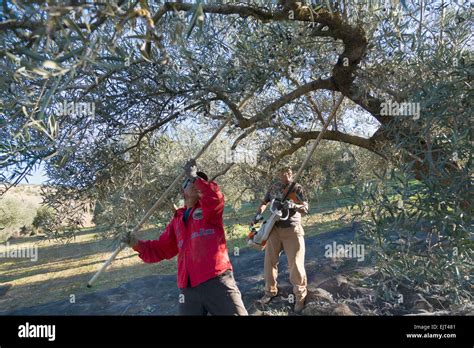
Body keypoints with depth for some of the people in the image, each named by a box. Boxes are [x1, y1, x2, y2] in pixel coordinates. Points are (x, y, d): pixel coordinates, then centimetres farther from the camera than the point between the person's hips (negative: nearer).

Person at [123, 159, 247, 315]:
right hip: (188, 289, 5)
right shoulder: (177, 220, 19)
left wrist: (194, 176, -16)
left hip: (217, 281, -4)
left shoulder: (211, 208, 4)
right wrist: (138, 244, 8)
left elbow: (215, 197, -21)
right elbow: (162, 249, 22)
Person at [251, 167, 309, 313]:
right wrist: (258, 215, 1)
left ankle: (300, 297, 15)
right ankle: (270, 291, 29)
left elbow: (305, 208, -8)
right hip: (274, 228, 4)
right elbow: (264, 203, 18)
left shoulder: (297, 188, -2)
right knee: (270, 261, 11)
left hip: (292, 230, -4)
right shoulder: (273, 187, 8)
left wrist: (293, 205, -28)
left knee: (295, 264, -2)